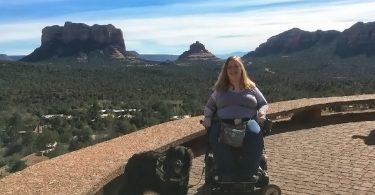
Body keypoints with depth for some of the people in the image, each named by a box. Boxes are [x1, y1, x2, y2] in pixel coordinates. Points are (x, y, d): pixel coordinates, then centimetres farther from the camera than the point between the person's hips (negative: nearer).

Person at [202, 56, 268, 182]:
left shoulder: (251, 87, 20)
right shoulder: (220, 89, 21)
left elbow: (263, 104, 20)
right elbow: (209, 106, 24)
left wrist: (262, 113, -2)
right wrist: (207, 117, 3)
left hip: (248, 121, 0)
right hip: (223, 122, 1)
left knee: (255, 135, -36)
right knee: (216, 138, -35)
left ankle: (249, 172, -29)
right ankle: (228, 173, -29)